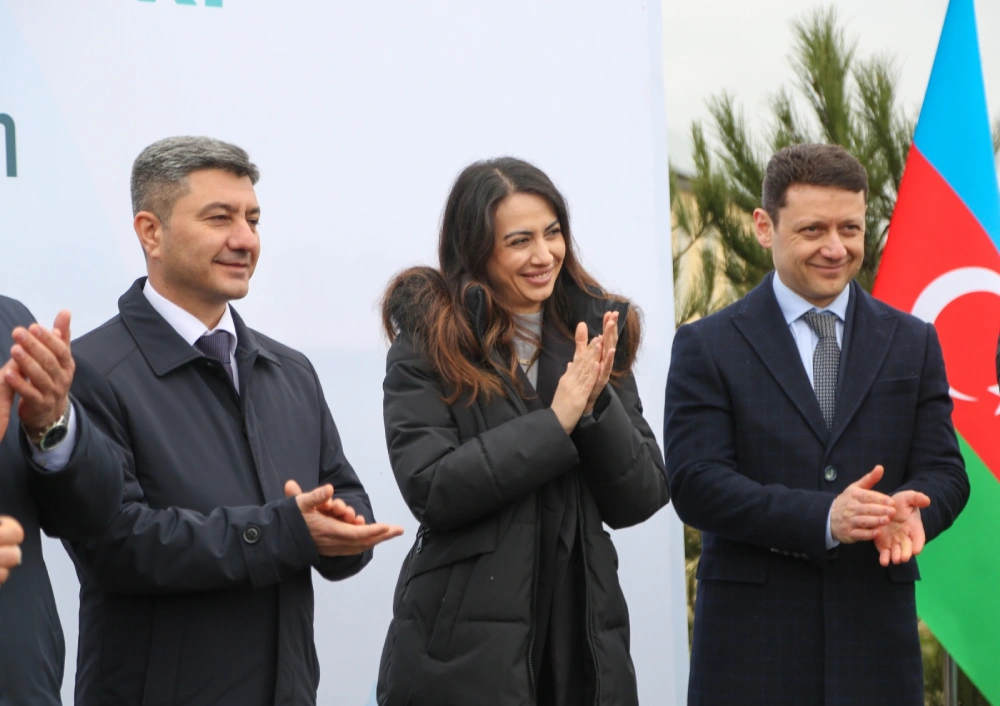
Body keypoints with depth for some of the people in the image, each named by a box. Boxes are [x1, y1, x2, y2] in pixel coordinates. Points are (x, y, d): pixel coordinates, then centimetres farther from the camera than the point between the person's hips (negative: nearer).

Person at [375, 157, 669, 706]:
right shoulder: (428, 345, -3)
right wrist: (556, 420, -16)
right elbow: (429, 491, -15)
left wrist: (598, 403, -12)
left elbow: (640, 501, 3)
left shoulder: (594, 336, 8)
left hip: (583, 637, 4)